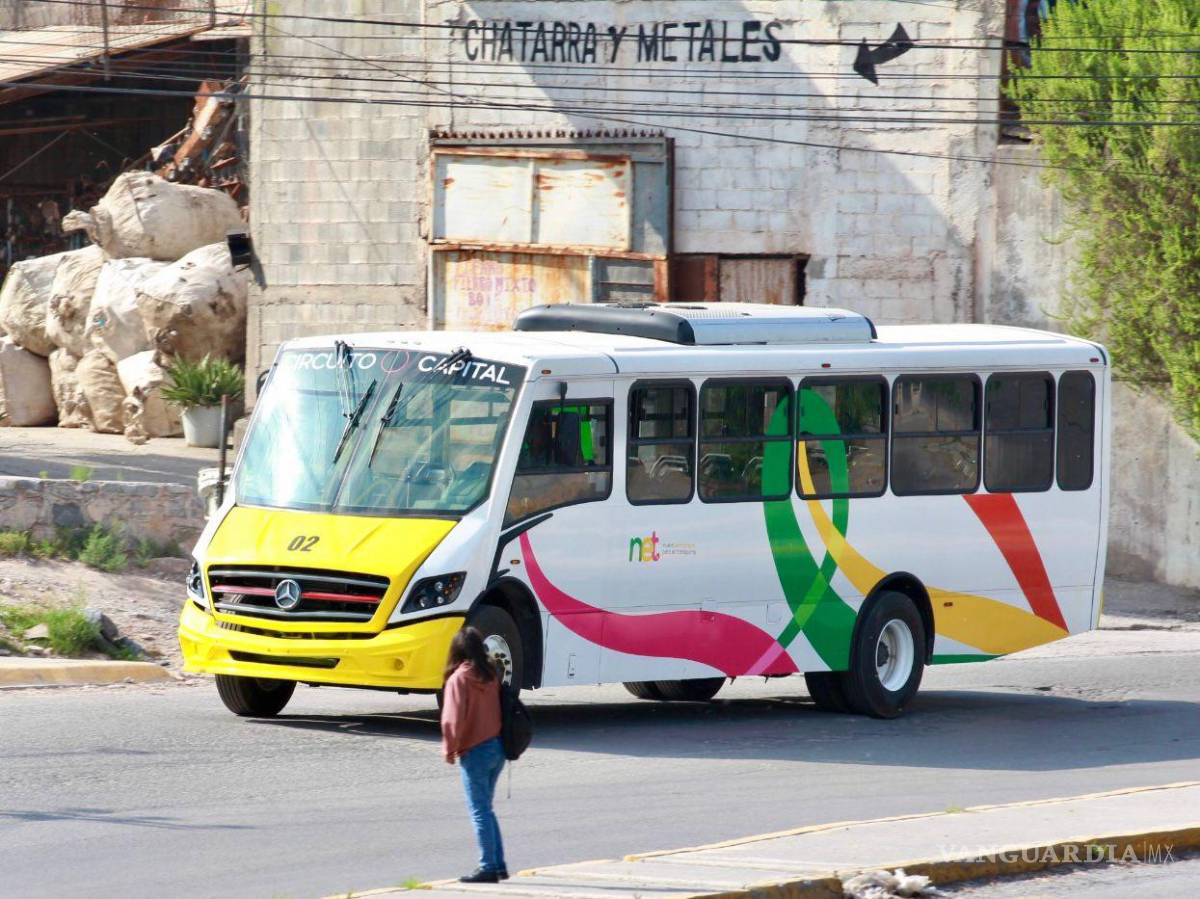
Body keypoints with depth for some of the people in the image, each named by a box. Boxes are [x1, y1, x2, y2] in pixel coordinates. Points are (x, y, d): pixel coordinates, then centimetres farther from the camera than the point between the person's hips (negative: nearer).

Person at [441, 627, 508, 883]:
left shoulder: (459, 678, -13)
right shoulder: (490, 675, 6)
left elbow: (453, 719, -16)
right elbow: (499, 710, 11)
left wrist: (449, 749, -3)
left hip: (475, 752, -7)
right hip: (497, 748, 7)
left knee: (480, 812, -1)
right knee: (486, 809, 17)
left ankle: (488, 867, 0)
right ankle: (499, 865, 17)